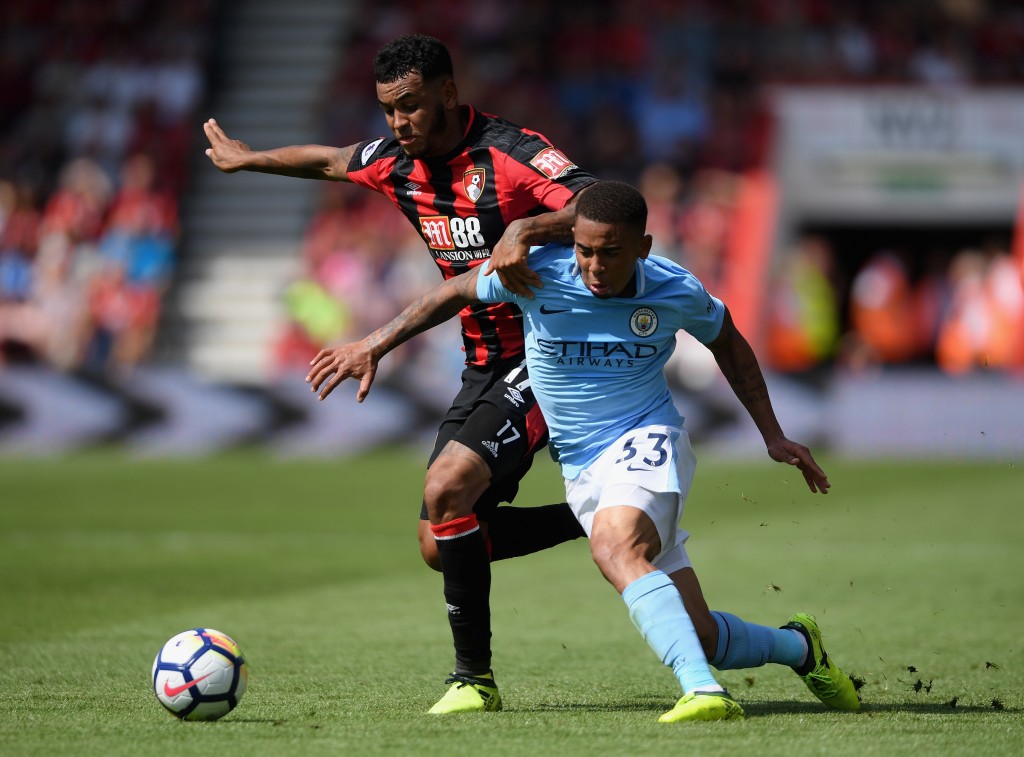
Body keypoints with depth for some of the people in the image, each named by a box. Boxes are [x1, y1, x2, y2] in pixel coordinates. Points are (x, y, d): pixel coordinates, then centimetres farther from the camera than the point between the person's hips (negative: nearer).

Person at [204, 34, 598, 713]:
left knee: (447, 491, -25)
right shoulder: (396, 161, 5)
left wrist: (527, 229, -45)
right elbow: (330, 161, 27)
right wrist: (246, 158, 39)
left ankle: (474, 676, -13)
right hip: (484, 369, 9)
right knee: (441, 545, 3)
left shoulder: (512, 153, -18)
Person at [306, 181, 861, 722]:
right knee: (699, 635, -3)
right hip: (581, 469, 3)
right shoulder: (538, 272, -11)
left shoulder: (677, 292, -9)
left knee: (614, 543, -38)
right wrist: (374, 346, 5)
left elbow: (727, 343, 12)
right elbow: (457, 293, 7)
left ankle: (704, 691, -46)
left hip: (647, 439, -3)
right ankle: (799, 647, 27)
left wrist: (772, 435, 14)